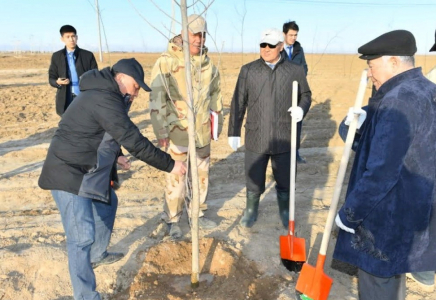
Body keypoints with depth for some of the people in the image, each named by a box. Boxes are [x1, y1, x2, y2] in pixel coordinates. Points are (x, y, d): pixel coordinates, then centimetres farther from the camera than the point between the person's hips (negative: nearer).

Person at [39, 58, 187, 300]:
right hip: (70, 174, -11)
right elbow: (134, 141, -26)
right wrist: (169, 165, -19)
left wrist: (115, 156, 19)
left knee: (108, 203, 27)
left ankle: (97, 255, 46)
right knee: (82, 236, -11)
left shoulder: (103, 93, 12)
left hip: (87, 172, 11)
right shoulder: (104, 100, -23)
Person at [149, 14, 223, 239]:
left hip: (202, 131, 6)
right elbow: (157, 99, -15)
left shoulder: (208, 64, 6)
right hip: (178, 131, -6)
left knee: (202, 174, 15)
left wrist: (218, 121, 19)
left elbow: (215, 94, 17)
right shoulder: (166, 62, -12)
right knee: (176, 178, 1)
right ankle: (172, 220, 20)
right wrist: (161, 131, -19)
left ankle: (197, 213, 34)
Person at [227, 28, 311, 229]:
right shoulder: (248, 70, 2)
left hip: (285, 139, 0)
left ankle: (285, 213, 37)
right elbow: (238, 103, 3)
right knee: (253, 180, 13)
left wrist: (302, 108, -11)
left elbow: (306, 95, 13)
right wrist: (234, 132, 2)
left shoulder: (295, 71, 2)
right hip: (256, 138, 0)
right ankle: (251, 211, 37)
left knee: (285, 181, 14)